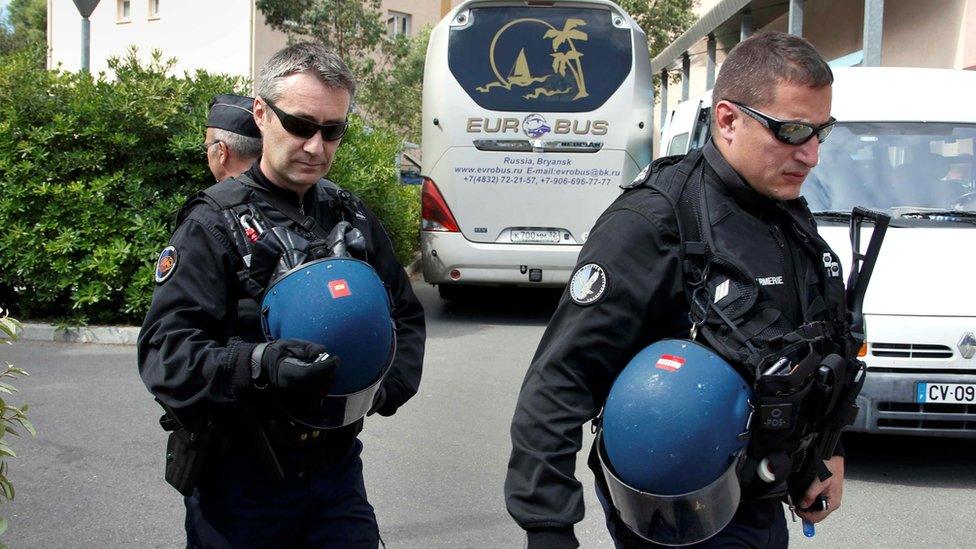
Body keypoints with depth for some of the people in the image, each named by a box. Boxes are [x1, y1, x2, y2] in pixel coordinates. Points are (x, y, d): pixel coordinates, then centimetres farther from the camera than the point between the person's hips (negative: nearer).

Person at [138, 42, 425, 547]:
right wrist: (259, 365, -34)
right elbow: (165, 350, -17)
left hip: (337, 465, 4)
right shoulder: (215, 222, -9)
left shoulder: (354, 218, 8)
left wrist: (387, 385, -3)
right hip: (240, 481, -4)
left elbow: (406, 317, 16)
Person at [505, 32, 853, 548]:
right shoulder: (652, 223, -23)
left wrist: (830, 448, 14)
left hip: (764, 504, 8)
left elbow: (825, 348, 20)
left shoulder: (792, 215, 3)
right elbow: (558, 383, -27)